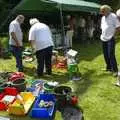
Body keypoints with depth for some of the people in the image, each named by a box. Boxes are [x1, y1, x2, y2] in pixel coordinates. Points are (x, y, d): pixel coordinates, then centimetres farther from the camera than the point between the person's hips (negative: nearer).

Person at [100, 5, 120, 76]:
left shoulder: (113, 16, -9)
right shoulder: (103, 18, 12)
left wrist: (112, 34, -11)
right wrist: (103, 34, 11)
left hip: (110, 39, -7)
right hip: (104, 39, 7)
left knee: (111, 55, -9)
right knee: (106, 54, 13)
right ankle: (109, 67, 27)